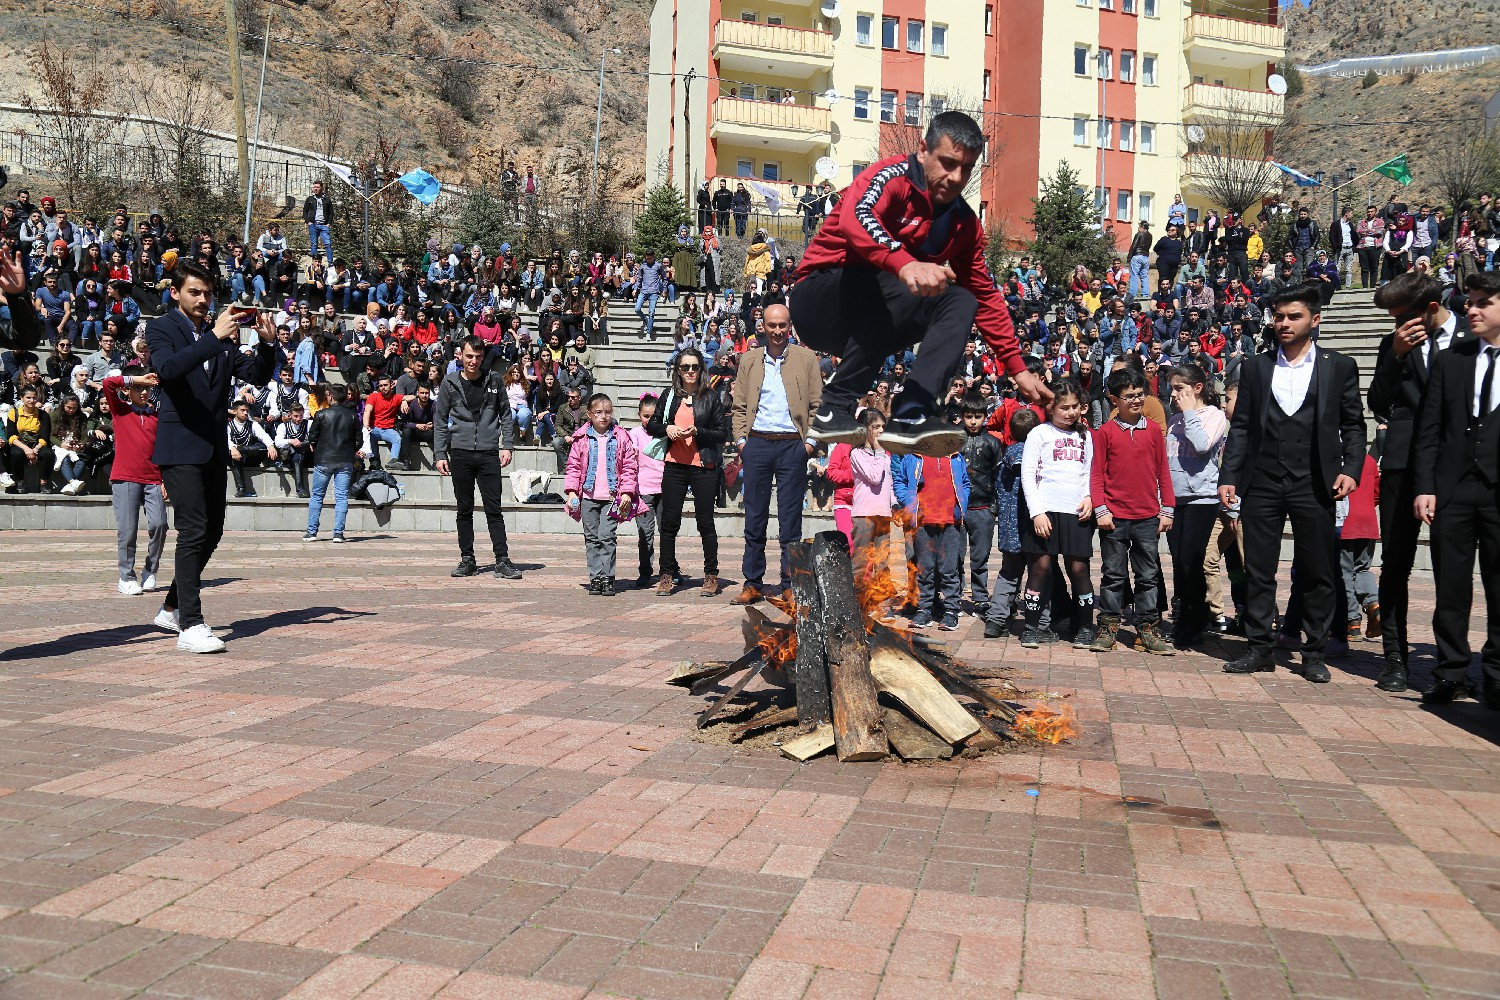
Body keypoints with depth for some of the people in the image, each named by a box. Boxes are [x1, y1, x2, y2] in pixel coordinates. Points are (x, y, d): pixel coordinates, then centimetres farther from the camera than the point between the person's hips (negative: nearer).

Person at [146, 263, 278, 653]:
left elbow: (257, 376, 8)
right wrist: (214, 337, -29)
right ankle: (191, 626, -13)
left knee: (213, 531, 11)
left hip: (213, 445, 7)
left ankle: (171, 609, 26)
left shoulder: (221, 334, 14)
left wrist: (267, 342, -9)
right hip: (181, 445, -7)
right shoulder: (161, 328, -3)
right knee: (194, 531, -14)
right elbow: (167, 368, -23)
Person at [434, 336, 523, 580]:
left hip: (489, 453, -1)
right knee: (464, 510, 7)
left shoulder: (494, 380, 5)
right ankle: (467, 559, 14)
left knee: (494, 509, -2)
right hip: (461, 453, 1)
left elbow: (506, 414, 10)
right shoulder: (450, 382, 4)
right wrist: (439, 454, 1)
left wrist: (507, 445, 1)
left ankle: (502, 560, -2)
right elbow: (440, 420, 7)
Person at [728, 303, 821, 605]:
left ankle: (790, 585, 8)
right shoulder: (749, 360, 12)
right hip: (757, 444, 2)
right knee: (754, 518, 5)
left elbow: (817, 404, 5)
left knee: (790, 520, 1)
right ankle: (753, 583, 12)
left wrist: (811, 441, -4)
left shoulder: (806, 358, 7)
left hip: (792, 445, -2)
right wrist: (740, 439, 0)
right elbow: (738, 405, 12)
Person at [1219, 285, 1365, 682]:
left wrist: (1350, 468, -9)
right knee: (1258, 571, 4)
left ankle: (1314, 653, 15)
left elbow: (1353, 425, 6)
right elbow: (1241, 427, 9)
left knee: (1317, 573, 4)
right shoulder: (1256, 367, 10)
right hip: (1262, 483, 2)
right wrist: (1228, 477, 1)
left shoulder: (1339, 366, 6)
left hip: (1314, 484, -1)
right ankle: (1259, 649, 14)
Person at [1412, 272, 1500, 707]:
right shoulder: (1448, 361, 10)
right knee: (1451, 588, 5)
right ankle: (1451, 674, 14)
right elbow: (1429, 430, 7)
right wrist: (1425, 486, -1)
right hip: (1453, 489, 2)